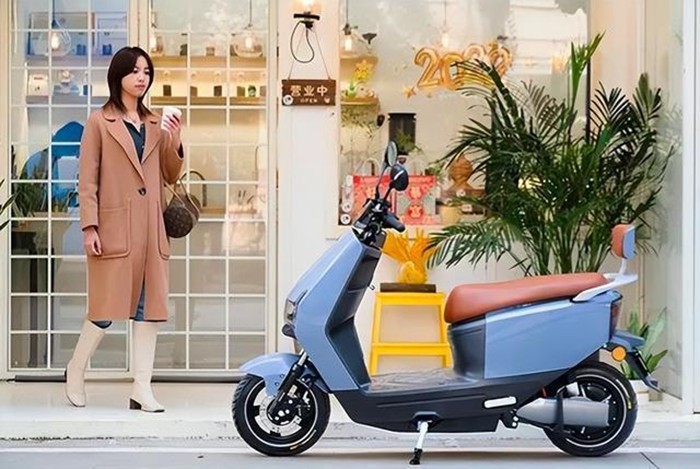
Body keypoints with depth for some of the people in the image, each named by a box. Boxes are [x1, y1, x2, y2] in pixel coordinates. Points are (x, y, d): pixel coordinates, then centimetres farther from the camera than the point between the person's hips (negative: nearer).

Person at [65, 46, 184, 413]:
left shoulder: (156, 125, 16)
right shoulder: (99, 122, 2)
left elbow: (170, 177, 17)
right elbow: (87, 180, -2)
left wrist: (175, 143, 0)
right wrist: (89, 227, -10)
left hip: (151, 227, 5)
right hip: (115, 227, -5)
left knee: (150, 306, 2)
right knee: (108, 306, -3)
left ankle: (142, 388, 6)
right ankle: (76, 369, 20)